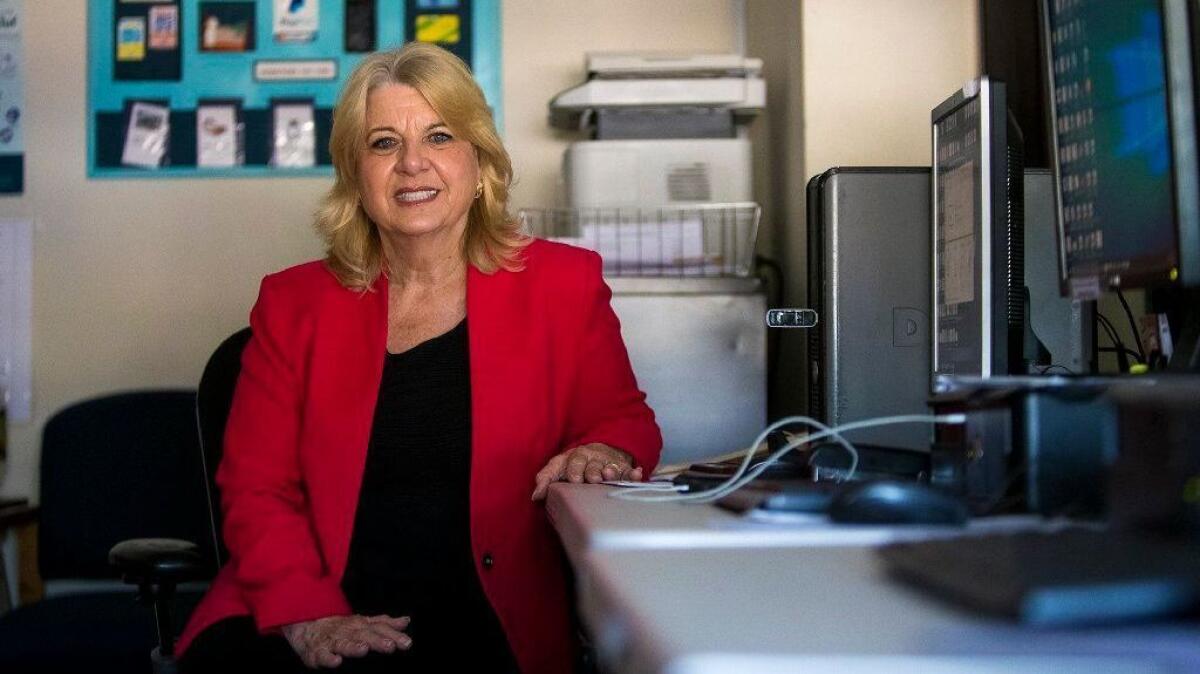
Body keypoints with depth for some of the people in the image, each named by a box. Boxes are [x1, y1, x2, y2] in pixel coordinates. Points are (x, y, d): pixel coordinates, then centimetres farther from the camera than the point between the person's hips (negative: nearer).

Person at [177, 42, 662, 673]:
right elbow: (255, 487, 5)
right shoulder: (293, 302, 10)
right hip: (307, 615, 1)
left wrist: (602, 453, -10)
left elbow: (626, 422, 16)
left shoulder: (562, 282, 8)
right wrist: (310, 617, -13)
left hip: (484, 620, -1)